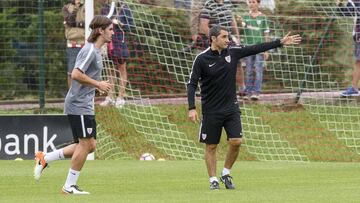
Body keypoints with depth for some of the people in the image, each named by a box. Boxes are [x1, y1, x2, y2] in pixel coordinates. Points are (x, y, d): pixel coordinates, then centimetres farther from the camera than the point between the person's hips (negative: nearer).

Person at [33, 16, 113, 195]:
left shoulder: (95, 51, 18)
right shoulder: (90, 50, -14)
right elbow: (76, 74, -23)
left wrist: (99, 86, 12)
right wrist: (98, 84, -18)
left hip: (86, 106, 10)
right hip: (79, 105, -10)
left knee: (89, 145, 9)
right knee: (85, 143, -7)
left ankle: (44, 158, 14)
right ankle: (70, 186, 0)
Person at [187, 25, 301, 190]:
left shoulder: (233, 52, 0)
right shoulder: (202, 59, -11)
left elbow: (257, 49, 4)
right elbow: (192, 84, -9)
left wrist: (281, 42, 0)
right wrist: (192, 108, -18)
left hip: (231, 107, 3)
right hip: (211, 111, -3)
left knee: (236, 141, -7)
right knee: (211, 146, 3)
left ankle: (226, 173, 13)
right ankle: (213, 180, 14)